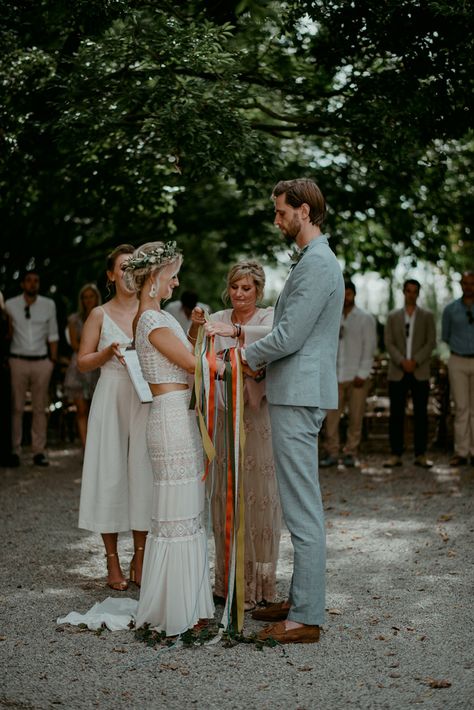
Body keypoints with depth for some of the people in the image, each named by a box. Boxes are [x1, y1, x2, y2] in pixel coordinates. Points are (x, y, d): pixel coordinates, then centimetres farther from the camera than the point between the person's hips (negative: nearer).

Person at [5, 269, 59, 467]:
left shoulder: (48, 305, 6)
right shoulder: (10, 305, 1)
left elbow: (53, 335, 11)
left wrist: (53, 361, 6)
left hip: (41, 362, 2)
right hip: (18, 360, -1)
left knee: (40, 408, 2)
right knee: (16, 407, -3)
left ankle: (39, 451, 5)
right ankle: (14, 451, 2)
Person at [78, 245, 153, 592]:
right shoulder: (100, 314, 5)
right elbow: (83, 362, 5)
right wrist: (109, 352, -12)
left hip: (146, 400, 1)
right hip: (111, 398, -1)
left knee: (143, 473, 0)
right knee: (110, 475, -1)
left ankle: (140, 559, 12)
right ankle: (113, 561, 10)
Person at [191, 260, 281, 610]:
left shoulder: (269, 316, 0)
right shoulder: (219, 319, 10)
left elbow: (272, 335, -24)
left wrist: (234, 331, -38)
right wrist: (195, 329, -22)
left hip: (258, 415, -3)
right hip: (224, 414, 3)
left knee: (258, 494, -1)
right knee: (226, 494, 7)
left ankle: (259, 581, 10)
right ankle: (230, 578, 18)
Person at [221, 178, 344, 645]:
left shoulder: (317, 264, -15)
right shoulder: (314, 261, 19)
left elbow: (289, 337, -19)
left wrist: (246, 356, -3)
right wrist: (258, 357, 13)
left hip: (298, 399, -11)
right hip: (294, 394, 11)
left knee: (303, 511, -6)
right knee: (300, 506, 15)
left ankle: (305, 619, 0)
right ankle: (300, 600, 25)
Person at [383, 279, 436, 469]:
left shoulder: (427, 316, 9)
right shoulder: (393, 316, 11)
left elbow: (431, 342, 1)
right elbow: (389, 343, 3)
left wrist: (415, 361, -12)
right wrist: (402, 361, -12)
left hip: (420, 372, 0)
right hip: (397, 372, 0)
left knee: (421, 414, 0)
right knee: (396, 414, -1)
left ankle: (420, 455, 4)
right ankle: (396, 454, 3)